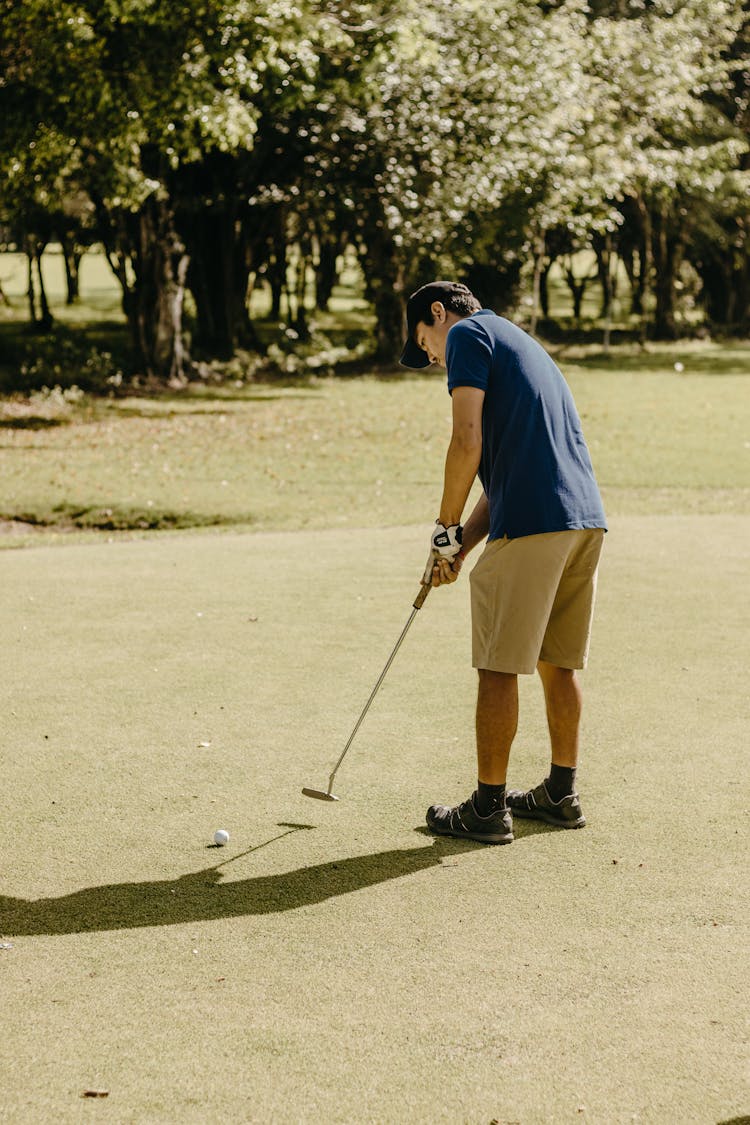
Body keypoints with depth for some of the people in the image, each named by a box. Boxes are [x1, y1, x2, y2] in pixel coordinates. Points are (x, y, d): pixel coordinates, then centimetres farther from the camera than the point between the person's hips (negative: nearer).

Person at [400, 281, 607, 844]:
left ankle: (489, 807, 5)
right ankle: (561, 793, 25)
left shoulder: (468, 333, 1)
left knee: (500, 668, -1)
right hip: (586, 518, 9)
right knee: (559, 663, 17)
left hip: (530, 525, -9)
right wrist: (461, 547, 18)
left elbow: (468, 444, -12)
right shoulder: (519, 343, 28)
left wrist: (446, 528, -1)